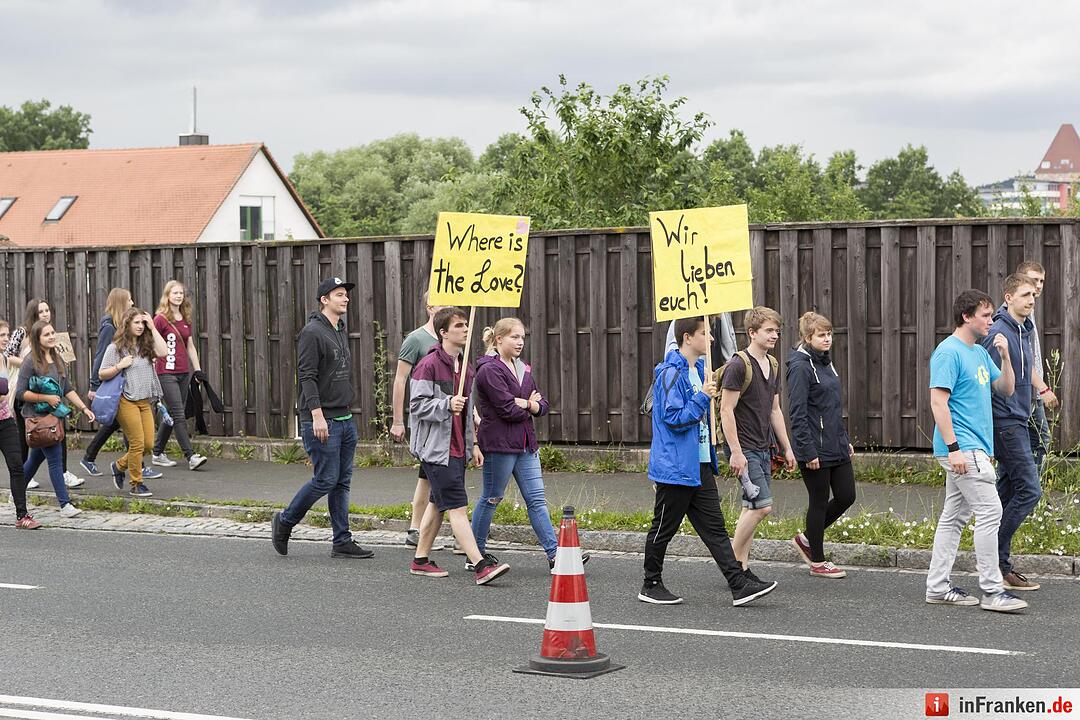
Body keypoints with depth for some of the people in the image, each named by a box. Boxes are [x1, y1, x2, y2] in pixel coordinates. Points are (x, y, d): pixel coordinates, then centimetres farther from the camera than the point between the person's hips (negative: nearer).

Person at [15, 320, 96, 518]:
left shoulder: (58, 360, 11)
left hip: (54, 416, 8)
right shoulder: (31, 362, -11)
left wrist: (84, 408, 6)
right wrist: (46, 398, -17)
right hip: (37, 418, -7)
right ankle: (65, 504, -7)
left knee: (35, 459, 17)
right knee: (55, 457, -9)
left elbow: (68, 389, 15)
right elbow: (20, 393, -13)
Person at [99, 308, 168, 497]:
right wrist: (120, 365, -15)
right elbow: (102, 374, -1)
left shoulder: (146, 345, 12)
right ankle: (136, 484, 6)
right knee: (137, 443, -6)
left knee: (148, 443, 5)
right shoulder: (116, 347, -1)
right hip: (126, 401, -6)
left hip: (144, 401, 6)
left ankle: (120, 466, 28)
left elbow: (163, 352, -8)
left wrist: (153, 328, -3)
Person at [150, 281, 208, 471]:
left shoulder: (185, 320, 13)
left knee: (171, 415, 11)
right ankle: (191, 457, -13)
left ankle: (158, 454, 21)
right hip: (166, 372, -7)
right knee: (178, 415, -10)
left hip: (183, 372, 7)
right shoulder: (160, 319, -6)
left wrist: (198, 369, 14)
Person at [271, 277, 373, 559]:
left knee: (343, 481, 8)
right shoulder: (313, 333, -12)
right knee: (326, 479, -7)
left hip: (345, 419, 9)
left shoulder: (341, 331, 16)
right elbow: (307, 377, -18)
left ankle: (342, 542, 11)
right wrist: (317, 415, -23)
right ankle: (285, 521, 12)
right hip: (321, 420, -9)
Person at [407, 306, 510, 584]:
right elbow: (417, 405, -16)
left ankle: (420, 560, 25)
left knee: (438, 504, 15)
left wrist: (472, 445, 22)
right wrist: (447, 405, -29)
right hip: (436, 448, -9)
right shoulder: (429, 365, -13)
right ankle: (481, 565, -16)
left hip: (457, 448, 9)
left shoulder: (464, 367, 15)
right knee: (457, 506, -11)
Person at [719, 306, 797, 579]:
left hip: (763, 448, 9)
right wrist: (735, 452, -20)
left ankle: (741, 567, 15)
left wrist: (787, 448, 18)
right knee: (763, 505, -13)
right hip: (743, 448, -9)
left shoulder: (772, 365, 13)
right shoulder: (738, 365, -14)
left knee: (751, 508, 9)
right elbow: (726, 410, -17)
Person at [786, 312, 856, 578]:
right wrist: (808, 451, -21)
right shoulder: (801, 367, -14)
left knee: (846, 496, 9)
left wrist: (845, 439, 19)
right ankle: (817, 562, 14)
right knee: (819, 502, 1)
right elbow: (797, 414, -18)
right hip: (815, 449, -9)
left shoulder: (826, 363, 13)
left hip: (836, 447, 9)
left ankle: (807, 539, 26)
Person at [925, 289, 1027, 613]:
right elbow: (938, 401, -17)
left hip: (974, 449, 10)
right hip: (962, 448, -10)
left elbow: (1006, 389, 22)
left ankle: (938, 587, 15)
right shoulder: (949, 352, -12)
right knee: (989, 513, -10)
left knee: (954, 517, 10)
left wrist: (1005, 356, 5)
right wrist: (953, 448, -22)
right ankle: (992, 591, -8)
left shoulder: (980, 353, 16)